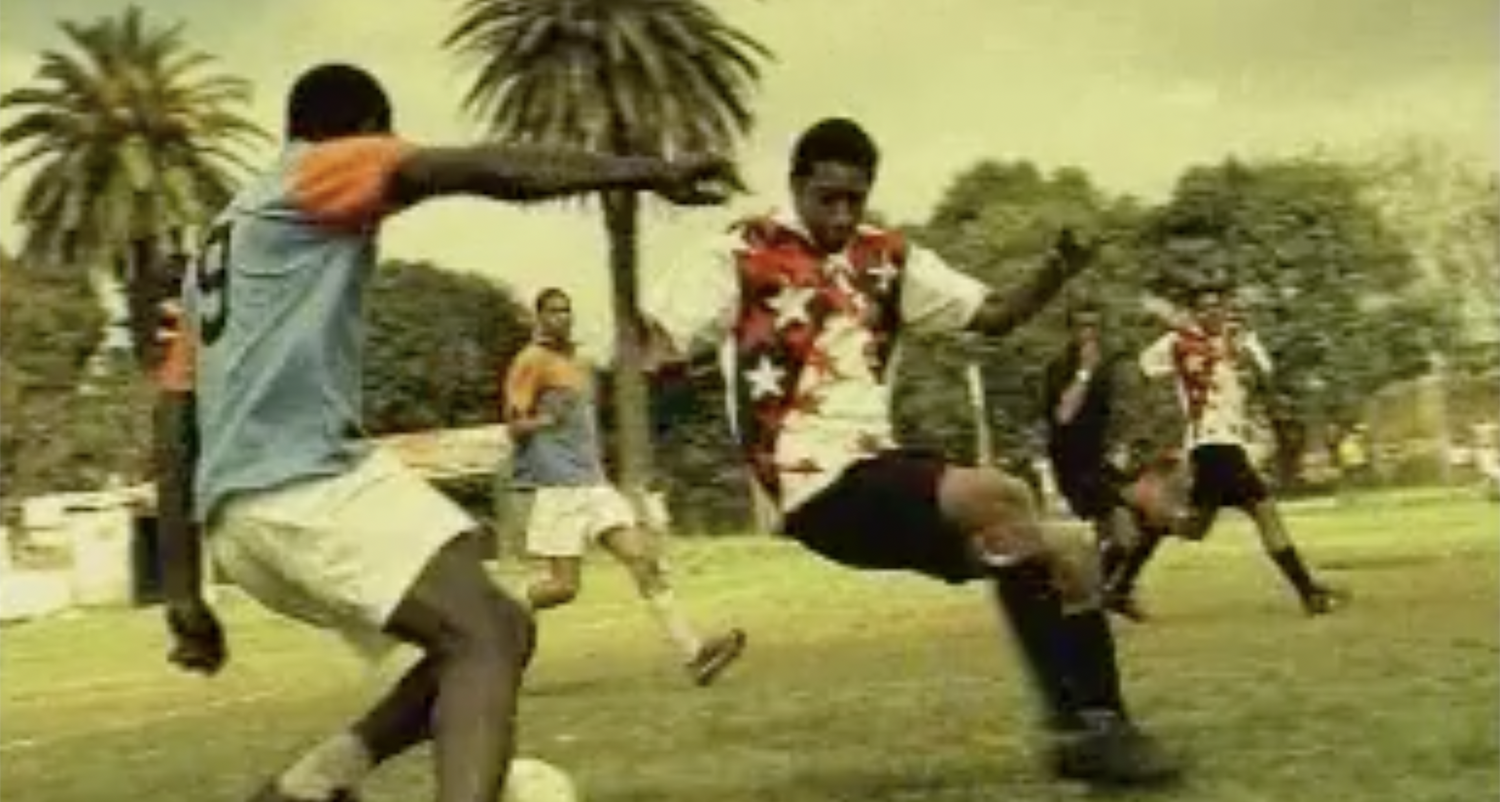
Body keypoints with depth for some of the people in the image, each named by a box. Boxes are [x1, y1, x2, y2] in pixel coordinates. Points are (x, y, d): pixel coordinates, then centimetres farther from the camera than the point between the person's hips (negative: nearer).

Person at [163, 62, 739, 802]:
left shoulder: (217, 245, 29)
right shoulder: (332, 168, 7)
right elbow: (483, 169, -11)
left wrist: (184, 597, 24)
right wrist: (647, 173, -15)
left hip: (241, 513, 9)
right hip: (309, 482, -8)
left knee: (499, 631, 12)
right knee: (488, 640, -16)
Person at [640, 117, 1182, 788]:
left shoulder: (890, 260, 12)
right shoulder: (744, 256, -4)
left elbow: (995, 315, 11)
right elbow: (650, 346, -7)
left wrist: (1057, 273, -7)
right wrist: (658, 356, -29)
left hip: (880, 467, 7)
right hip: (816, 487, -7)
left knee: (1068, 555, -1)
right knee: (999, 498, -29)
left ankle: (1101, 723, 11)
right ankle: (1077, 724, -22)